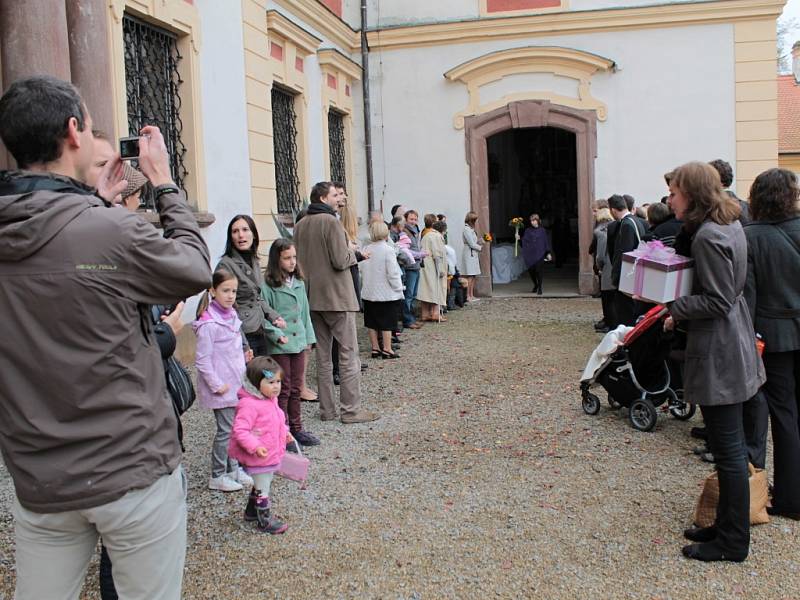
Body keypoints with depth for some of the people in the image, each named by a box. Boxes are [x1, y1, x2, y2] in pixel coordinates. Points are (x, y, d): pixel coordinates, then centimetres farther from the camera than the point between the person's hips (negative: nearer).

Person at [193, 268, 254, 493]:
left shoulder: (231, 316, 6)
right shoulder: (208, 324, -20)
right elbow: (202, 360, -19)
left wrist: (244, 355, 5)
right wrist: (216, 385, -18)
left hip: (234, 384, 8)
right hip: (221, 388, -8)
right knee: (226, 430, 0)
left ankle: (232, 468, 29)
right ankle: (217, 476, 14)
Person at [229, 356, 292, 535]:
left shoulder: (271, 400, 4)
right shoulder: (249, 405, -27)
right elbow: (240, 430, -31)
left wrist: (285, 433, 13)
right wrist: (254, 446, -37)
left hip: (272, 455, 10)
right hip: (258, 458, -10)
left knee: (262, 484, 25)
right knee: (262, 489, 4)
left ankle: (252, 511, 43)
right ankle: (265, 521, 17)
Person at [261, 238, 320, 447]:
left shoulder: (299, 283, 9)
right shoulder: (268, 285, -12)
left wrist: (309, 337, 11)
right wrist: (278, 335, -21)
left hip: (298, 342, 6)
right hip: (279, 346, -6)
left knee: (296, 389, 15)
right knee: (283, 390, 2)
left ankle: (296, 428, 26)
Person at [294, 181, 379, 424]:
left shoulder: (300, 226, 9)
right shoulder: (330, 221, -13)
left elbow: (298, 260, 16)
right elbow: (341, 261, -18)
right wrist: (352, 252, 0)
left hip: (313, 298, 7)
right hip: (337, 297, -7)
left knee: (323, 355, 12)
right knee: (349, 354, 1)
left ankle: (326, 410, 17)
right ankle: (351, 410, 3)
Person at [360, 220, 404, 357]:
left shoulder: (366, 250, 0)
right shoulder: (388, 250, -13)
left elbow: (362, 271, 7)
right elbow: (393, 273, -14)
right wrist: (399, 289, -4)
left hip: (369, 293, 5)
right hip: (386, 293, -5)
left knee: (372, 322, 10)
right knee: (387, 322, 2)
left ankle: (375, 348, 17)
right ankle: (386, 349, 3)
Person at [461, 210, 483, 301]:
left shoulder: (471, 229, 16)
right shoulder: (467, 229, -13)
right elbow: (471, 244, -15)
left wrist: (480, 242, 2)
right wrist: (480, 247, -1)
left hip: (474, 254, 9)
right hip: (469, 254, -9)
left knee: (473, 276, 8)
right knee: (470, 276, -9)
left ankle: (471, 295, 12)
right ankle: (468, 296, -7)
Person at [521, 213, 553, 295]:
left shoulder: (542, 230, 4)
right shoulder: (528, 230, 8)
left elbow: (546, 241, 4)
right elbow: (523, 240, 2)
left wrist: (549, 253, -1)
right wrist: (517, 235, -15)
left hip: (539, 253, -2)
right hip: (530, 253, 2)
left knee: (538, 269, -14)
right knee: (530, 270, 4)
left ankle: (539, 288, -2)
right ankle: (535, 285, 29)